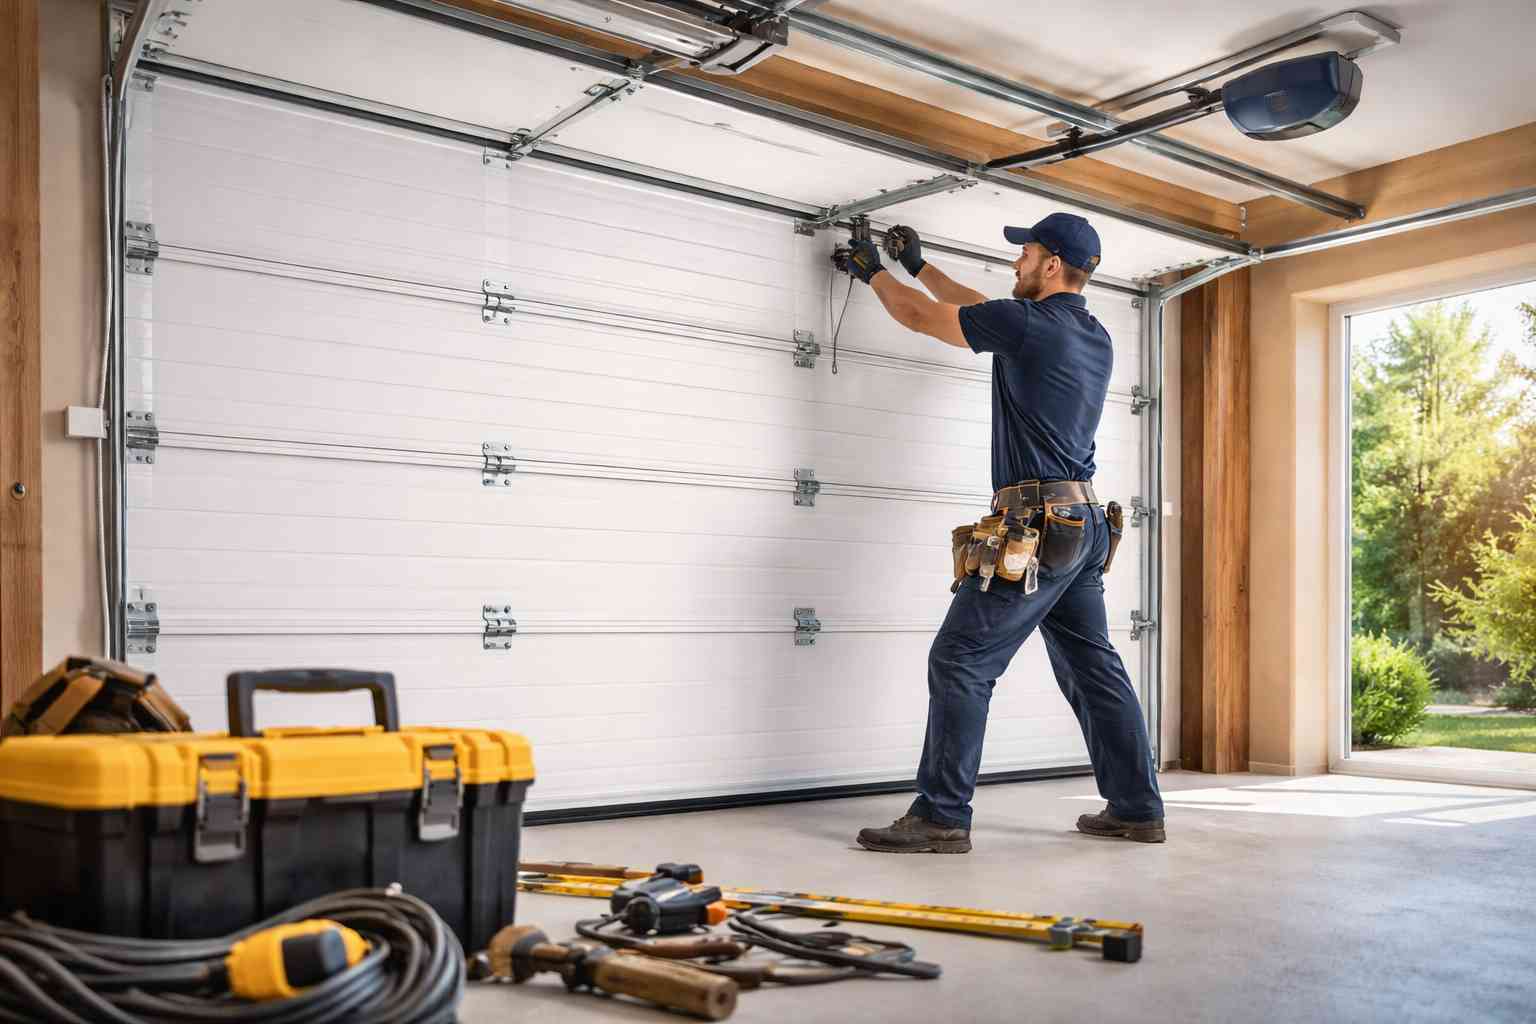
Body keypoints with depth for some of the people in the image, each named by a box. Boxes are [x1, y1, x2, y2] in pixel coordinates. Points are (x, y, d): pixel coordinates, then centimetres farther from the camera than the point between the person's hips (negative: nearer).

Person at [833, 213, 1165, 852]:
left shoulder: (1027, 324, -9)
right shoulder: (1096, 338, 16)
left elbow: (920, 317, 2)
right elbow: (985, 312, 29)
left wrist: (872, 273, 21)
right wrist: (918, 266, 34)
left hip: (1034, 527, -9)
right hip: (1085, 524, 9)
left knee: (960, 664, -6)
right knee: (1093, 669, 14)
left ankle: (941, 818, -5)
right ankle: (1137, 809, 20)